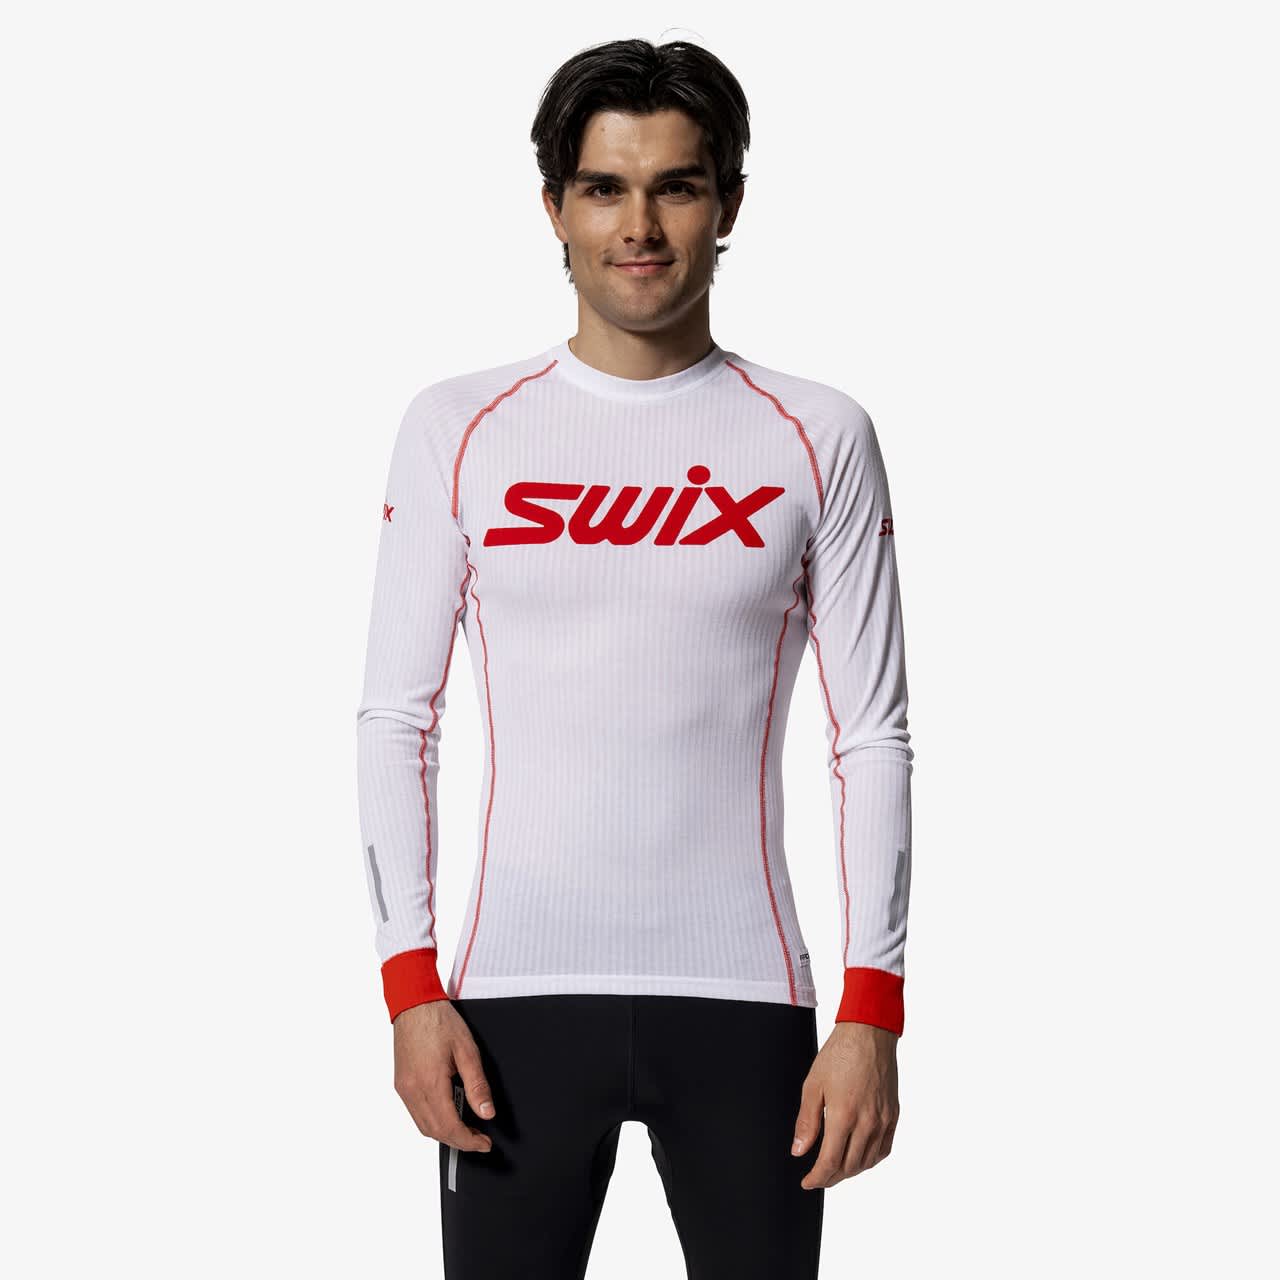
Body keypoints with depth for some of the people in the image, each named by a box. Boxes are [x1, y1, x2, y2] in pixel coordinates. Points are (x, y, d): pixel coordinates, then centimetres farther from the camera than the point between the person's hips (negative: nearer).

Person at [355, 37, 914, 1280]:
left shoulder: (817, 439, 3)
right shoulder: (457, 430, 4)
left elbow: (874, 738, 2)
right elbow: (394, 720, 4)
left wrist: (873, 1011, -5)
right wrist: (409, 985, -4)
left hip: (744, 994, 0)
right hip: (517, 991, 0)